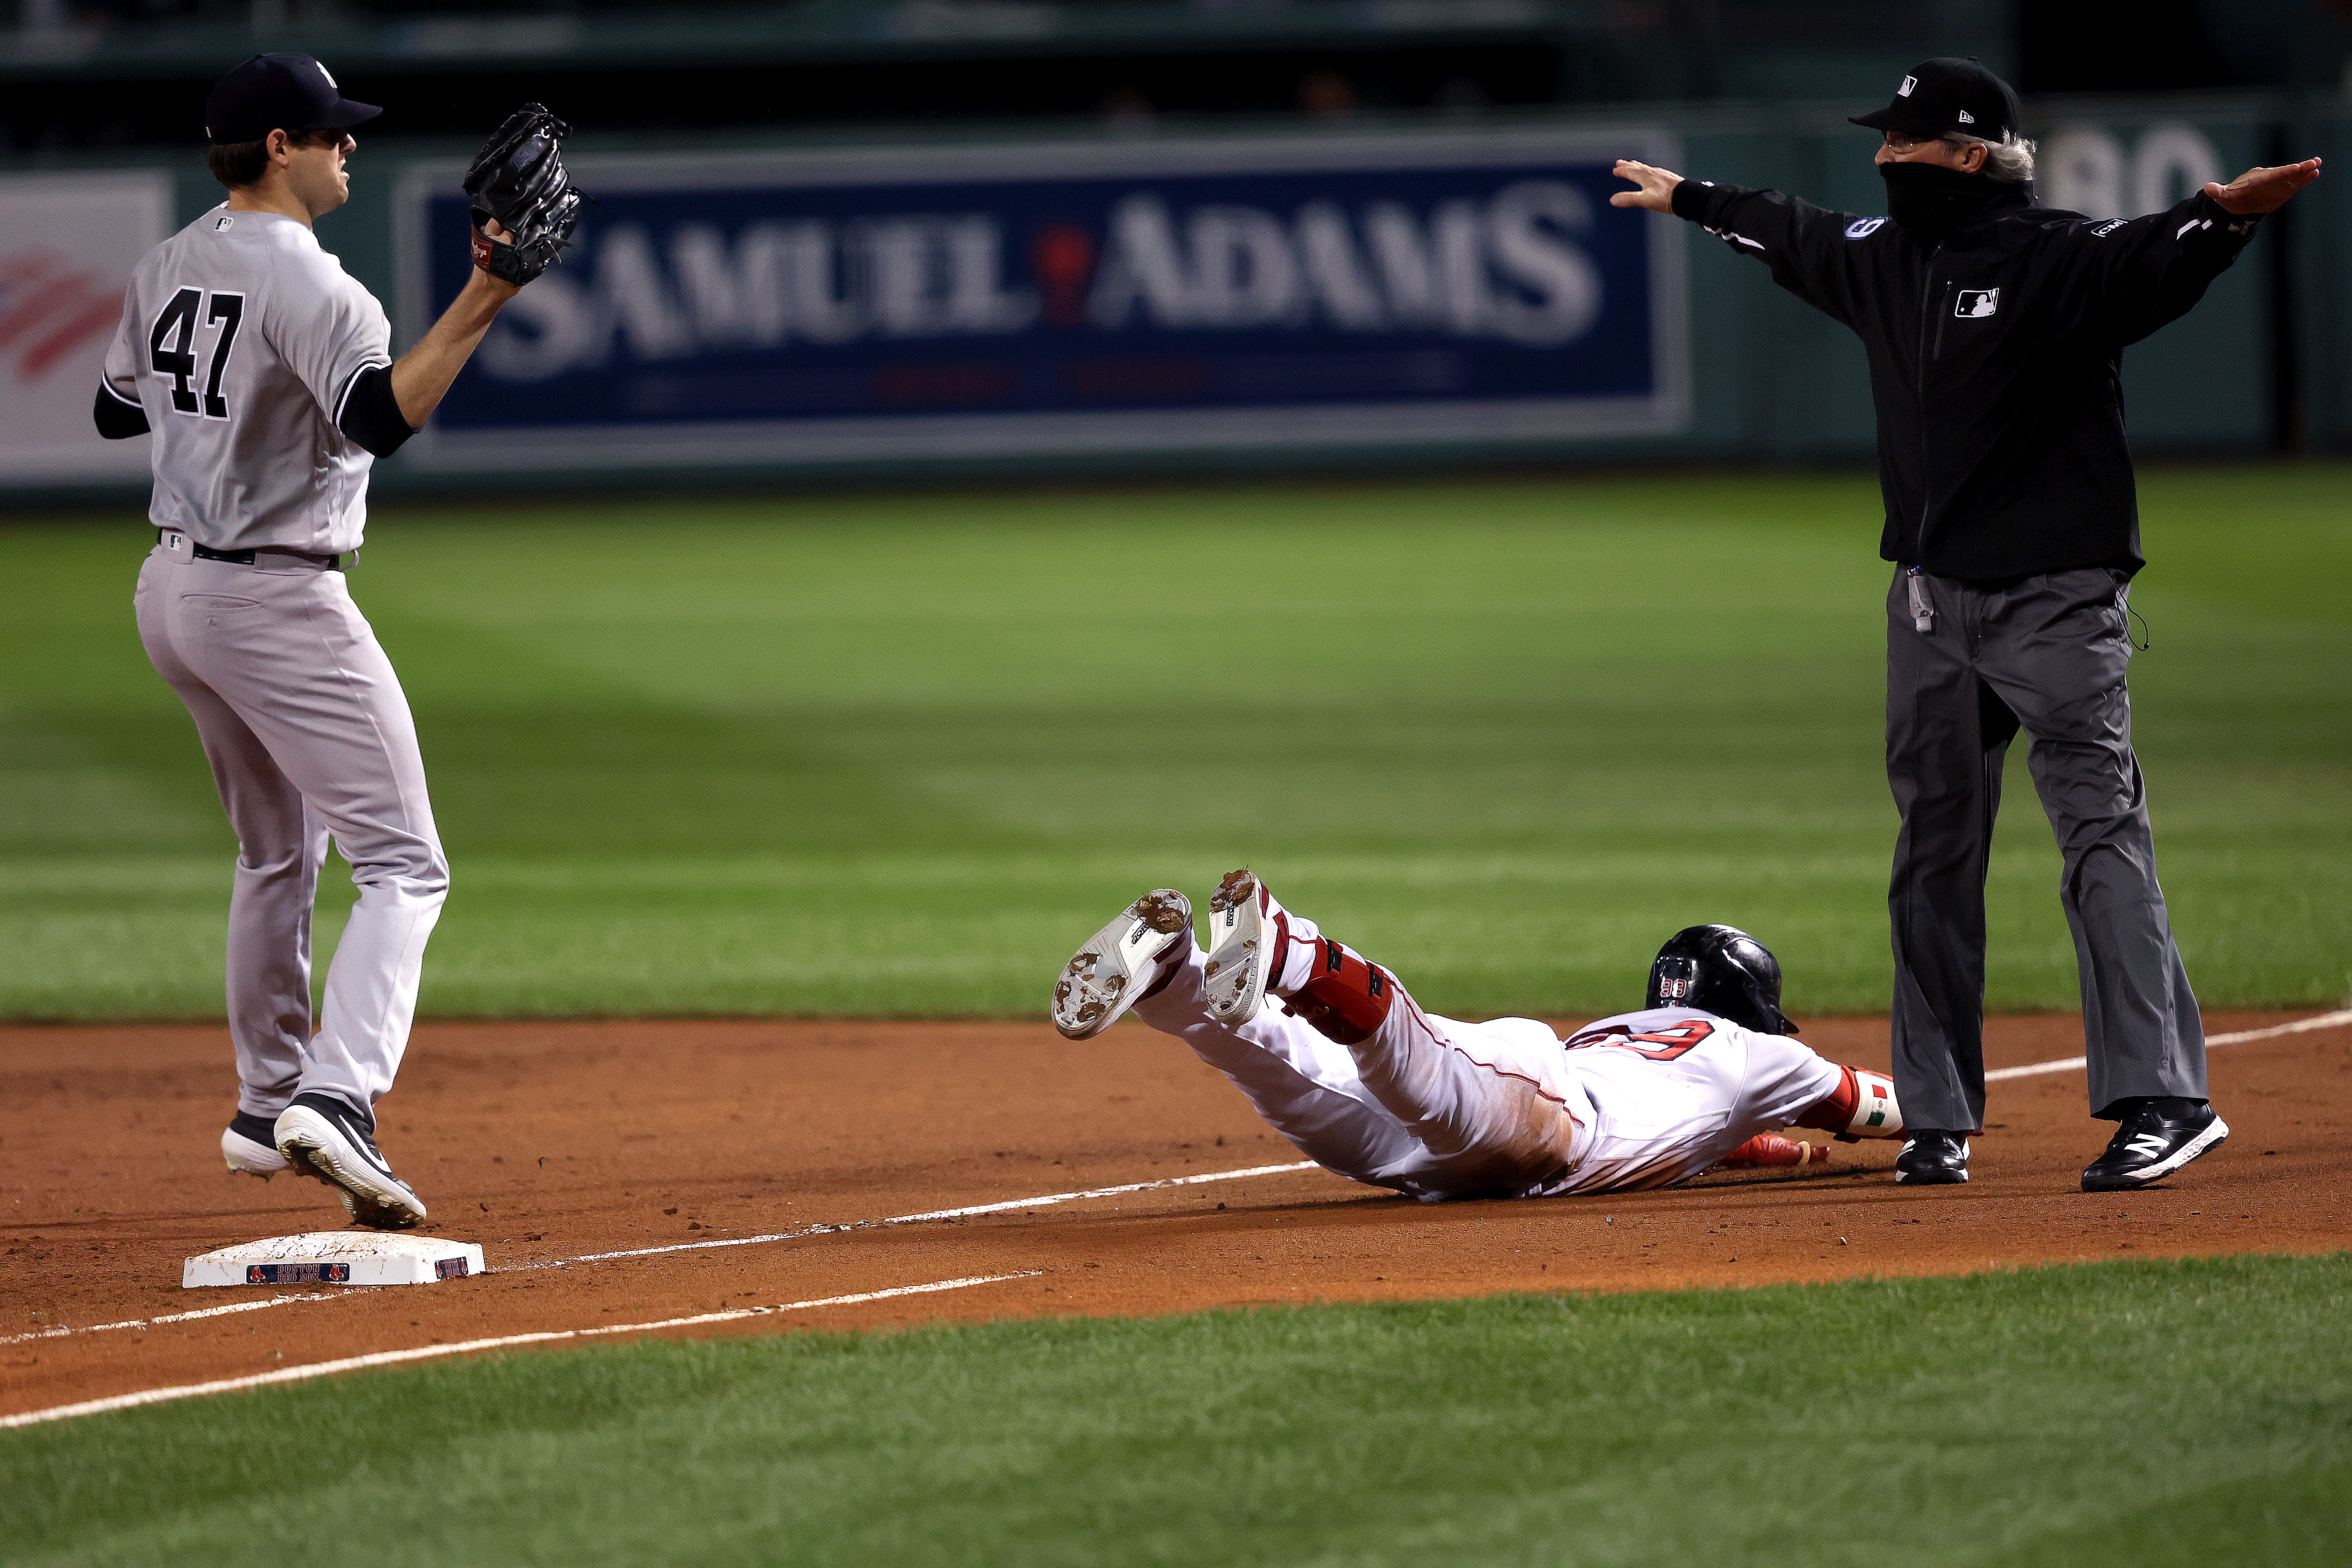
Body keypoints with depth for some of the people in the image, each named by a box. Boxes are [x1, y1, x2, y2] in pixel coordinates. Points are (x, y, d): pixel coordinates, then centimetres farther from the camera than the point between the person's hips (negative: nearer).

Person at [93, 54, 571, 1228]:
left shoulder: (171, 265, 8)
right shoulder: (305, 284, -19)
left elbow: (117, 409, 21)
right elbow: (382, 419, -34)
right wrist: (481, 303, -38)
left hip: (172, 588, 9)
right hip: (275, 602, -9)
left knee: (279, 851, 25)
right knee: (403, 865, -10)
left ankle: (266, 1106, 31)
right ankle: (337, 1098, -28)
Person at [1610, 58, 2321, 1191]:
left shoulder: (2062, 260, -11)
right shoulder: (1884, 258, 11)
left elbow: (2157, 261, -31)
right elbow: (1788, 234, 31)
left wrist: (2229, 215, -52)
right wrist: (1686, 199, 46)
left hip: (2058, 598, -8)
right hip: (1932, 599, 8)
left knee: (2101, 833, -14)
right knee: (1933, 854, 10)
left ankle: (2162, 1098, -19)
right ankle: (1938, 1118, 17)